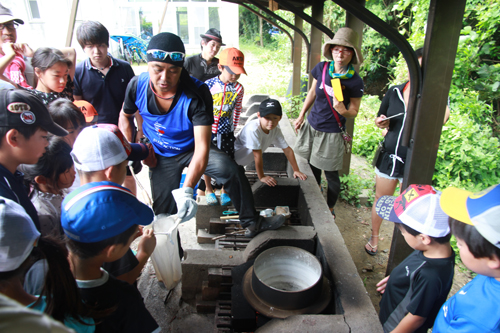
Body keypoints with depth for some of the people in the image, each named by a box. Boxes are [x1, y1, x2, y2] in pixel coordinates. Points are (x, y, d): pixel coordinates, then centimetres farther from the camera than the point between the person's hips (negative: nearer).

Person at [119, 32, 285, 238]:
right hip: (160, 156, 3)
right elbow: (125, 115, 4)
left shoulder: (197, 94, -33)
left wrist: (186, 190, -53)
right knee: (164, 212, 5)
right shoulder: (137, 85, -21)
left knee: (230, 170, -28)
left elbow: (202, 148, -41)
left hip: (192, 149, -2)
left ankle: (252, 223, -10)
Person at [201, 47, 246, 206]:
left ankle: (224, 191, 28)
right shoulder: (209, 85, -14)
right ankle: (208, 189, 32)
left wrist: (233, 127, 11)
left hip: (226, 132, 2)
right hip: (208, 129, -1)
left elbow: (237, 110, 7)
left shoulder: (238, 88, -5)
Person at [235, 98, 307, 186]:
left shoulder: (276, 131, -14)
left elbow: (287, 150, -6)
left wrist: (296, 170, -5)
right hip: (231, 161, -7)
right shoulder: (253, 129, -37)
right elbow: (258, 155, -32)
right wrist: (262, 177, -25)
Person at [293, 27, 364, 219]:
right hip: (312, 127, 5)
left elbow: (354, 112, -5)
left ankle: (330, 211, 31)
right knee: (313, 169, 19)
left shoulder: (355, 82, -15)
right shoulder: (322, 68, -5)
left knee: (331, 176, 7)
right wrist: (301, 115, 12)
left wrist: (343, 111, -28)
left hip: (331, 134, -4)